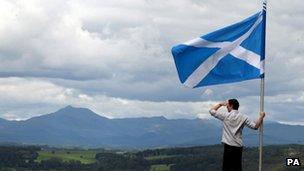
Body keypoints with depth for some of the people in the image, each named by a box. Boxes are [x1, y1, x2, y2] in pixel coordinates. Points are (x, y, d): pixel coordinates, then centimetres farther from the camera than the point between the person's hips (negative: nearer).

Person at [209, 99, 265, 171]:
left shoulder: (225, 116, -4)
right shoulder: (243, 117, 3)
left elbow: (212, 111, 6)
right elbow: (255, 126, -1)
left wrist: (221, 104, 18)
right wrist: (261, 117, 10)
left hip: (228, 146, -4)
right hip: (239, 147, 4)